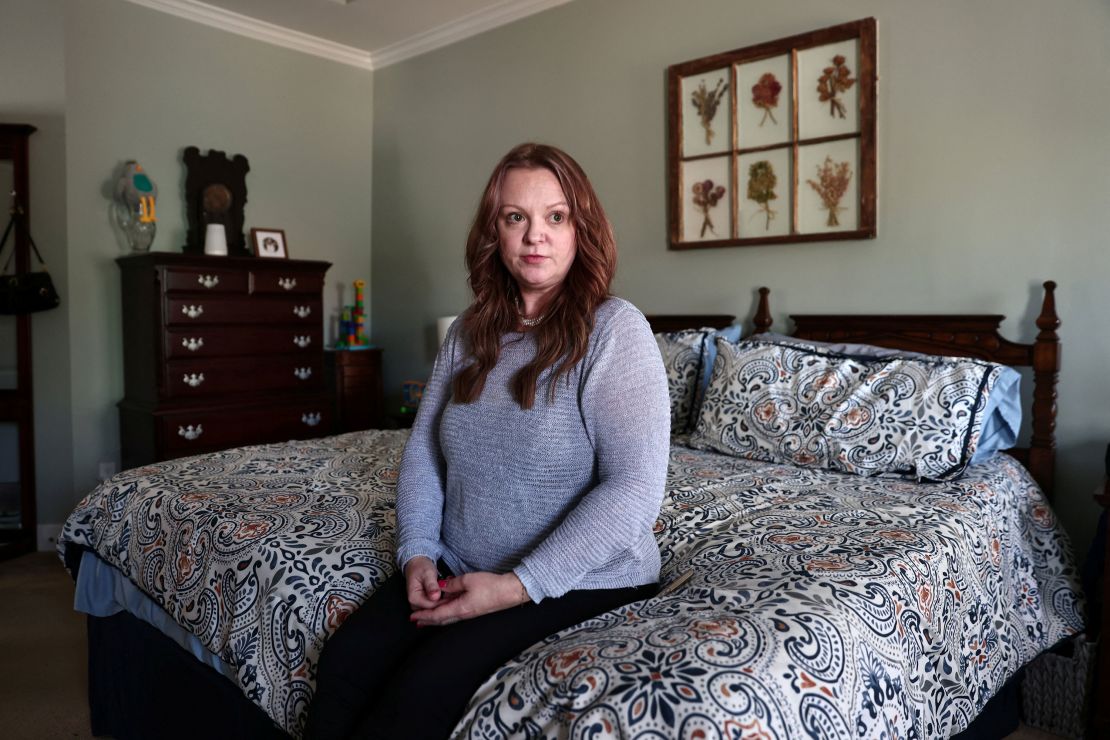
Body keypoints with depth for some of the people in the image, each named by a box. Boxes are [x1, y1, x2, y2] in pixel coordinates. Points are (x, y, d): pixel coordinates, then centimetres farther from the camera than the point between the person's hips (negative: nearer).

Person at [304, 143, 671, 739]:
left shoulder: (613, 330, -14)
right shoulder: (469, 332, 6)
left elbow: (633, 487, -21)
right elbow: (423, 450, 8)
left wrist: (519, 586, -22)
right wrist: (417, 554, -7)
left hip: (581, 579, -5)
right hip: (458, 571, 5)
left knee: (421, 691, -21)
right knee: (345, 659, -17)